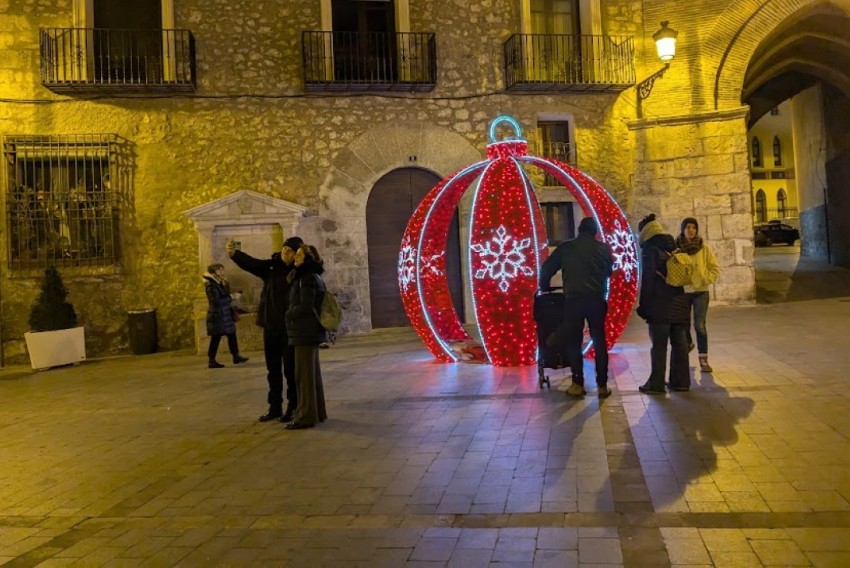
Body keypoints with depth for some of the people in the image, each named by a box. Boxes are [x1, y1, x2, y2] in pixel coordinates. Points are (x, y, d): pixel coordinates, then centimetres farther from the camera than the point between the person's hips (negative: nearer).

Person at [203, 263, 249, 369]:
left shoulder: (220, 283, 15)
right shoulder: (211, 285, -15)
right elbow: (216, 301, -25)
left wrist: (232, 296, 6)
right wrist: (231, 297, -21)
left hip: (224, 315, 10)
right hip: (217, 316, -10)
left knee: (231, 335, 10)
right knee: (216, 338, -5)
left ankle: (236, 356, 16)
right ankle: (212, 361, 1)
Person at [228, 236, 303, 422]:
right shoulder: (272, 266, 3)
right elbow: (251, 264, -9)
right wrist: (234, 253, -25)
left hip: (289, 328, -5)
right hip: (270, 326, 5)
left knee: (290, 369, 3)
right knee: (273, 369, 13)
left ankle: (293, 408, 15)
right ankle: (275, 407, 25)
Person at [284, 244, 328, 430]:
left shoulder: (307, 278, -15)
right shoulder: (314, 277, 15)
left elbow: (305, 306, -20)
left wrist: (289, 314, -5)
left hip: (305, 332, -10)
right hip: (311, 331, 10)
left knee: (304, 374, -5)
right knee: (313, 373, 14)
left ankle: (306, 416, -1)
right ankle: (318, 411, 21)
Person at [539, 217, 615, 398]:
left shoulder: (565, 247, 6)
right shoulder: (603, 249, 10)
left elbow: (546, 269, 8)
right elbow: (609, 272, 18)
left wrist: (544, 288, 23)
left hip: (573, 299, -1)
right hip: (596, 299, 1)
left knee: (573, 342, 7)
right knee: (599, 342, 8)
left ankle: (578, 384, 6)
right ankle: (602, 385, 8)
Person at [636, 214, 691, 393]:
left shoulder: (649, 248, -8)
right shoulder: (673, 246, 13)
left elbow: (647, 278, -12)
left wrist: (643, 304, -9)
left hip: (659, 304, -7)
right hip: (678, 302, 7)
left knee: (659, 344, -4)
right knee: (679, 342, 10)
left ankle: (656, 384, -1)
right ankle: (681, 381, 15)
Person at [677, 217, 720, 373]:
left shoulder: (704, 248, -2)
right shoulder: (676, 247, -4)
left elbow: (715, 268, 3)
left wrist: (706, 280, -9)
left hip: (701, 291, -1)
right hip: (682, 292, 1)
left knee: (700, 326, -8)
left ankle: (703, 360, -1)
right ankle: (688, 343, 45)